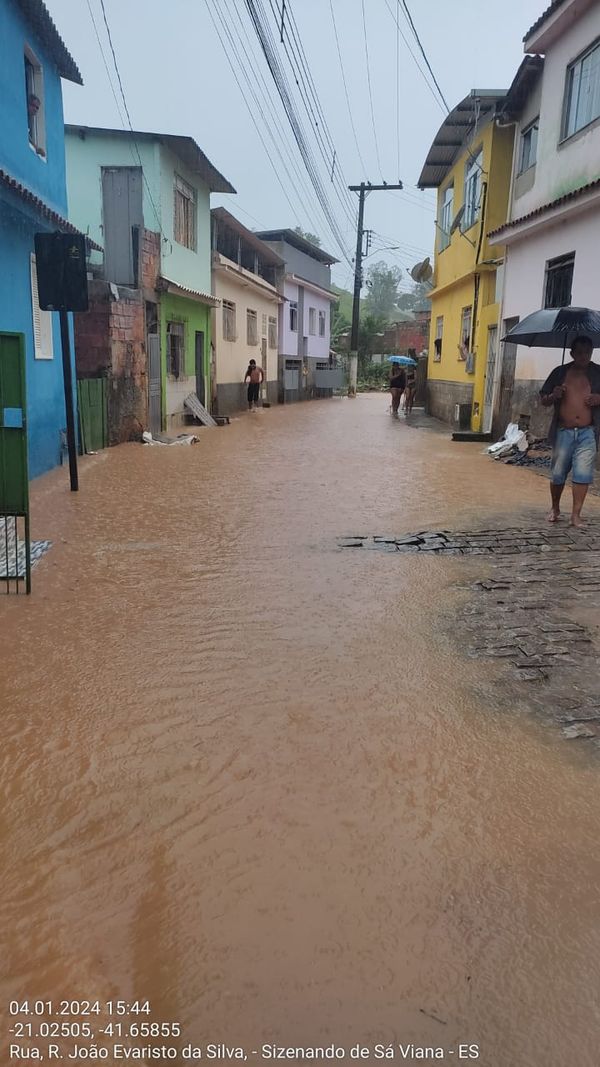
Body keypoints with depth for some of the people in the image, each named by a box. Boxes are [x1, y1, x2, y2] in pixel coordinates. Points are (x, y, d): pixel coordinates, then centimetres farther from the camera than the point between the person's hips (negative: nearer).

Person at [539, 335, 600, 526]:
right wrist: (554, 396, -10)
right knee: (558, 474, 7)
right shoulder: (560, 372, 7)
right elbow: (544, 401, 11)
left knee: (583, 474, -7)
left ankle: (576, 515, 0)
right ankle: (555, 509, 28)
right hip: (563, 432, 1)